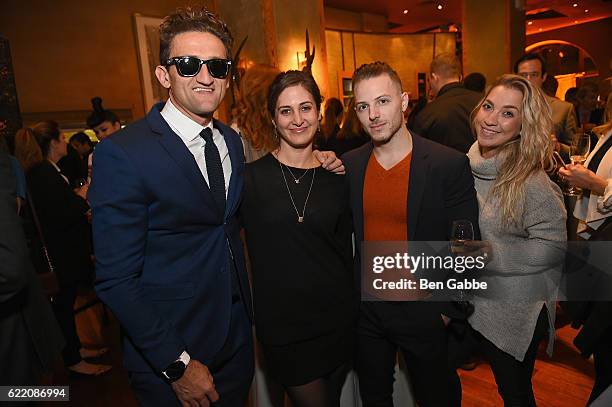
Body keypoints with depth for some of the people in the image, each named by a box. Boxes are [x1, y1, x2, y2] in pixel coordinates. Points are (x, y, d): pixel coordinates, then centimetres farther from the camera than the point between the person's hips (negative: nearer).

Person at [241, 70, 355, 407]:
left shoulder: (336, 178, 1)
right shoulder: (250, 177, -8)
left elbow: (344, 250, 8)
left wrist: (348, 310, 9)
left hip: (337, 322, 3)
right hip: (281, 328, -3)